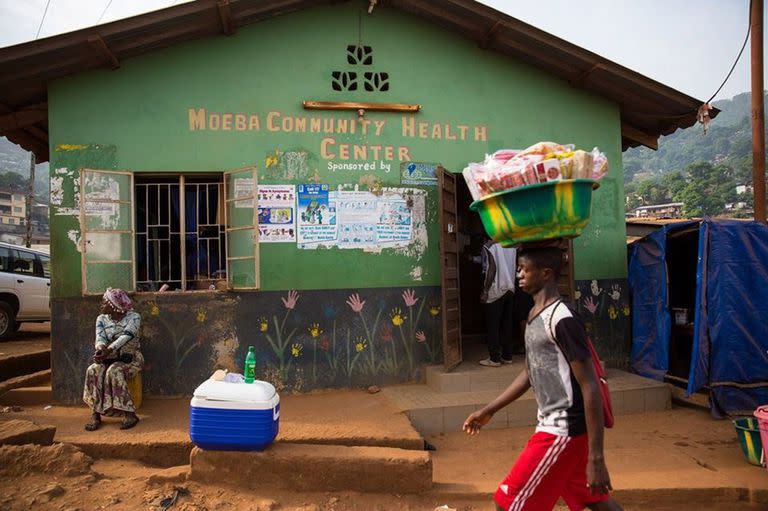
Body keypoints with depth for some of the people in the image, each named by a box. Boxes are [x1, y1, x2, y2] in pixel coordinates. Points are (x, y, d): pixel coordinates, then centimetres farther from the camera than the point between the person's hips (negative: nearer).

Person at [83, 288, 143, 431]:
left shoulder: (133, 317, -8)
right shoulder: (101, 319, 5)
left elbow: (125, 336, -25)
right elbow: (100, 338, -11)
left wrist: (108, 350, -41)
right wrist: (101, 349, -35)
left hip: (130, 358, -4)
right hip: (109, 358, 4)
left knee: (113, 371, -34)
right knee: (93, 370, -28)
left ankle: (129, 414, -31)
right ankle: (95, 414, -25)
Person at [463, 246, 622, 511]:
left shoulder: (562, 320, -22)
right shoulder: (535, 315, 8)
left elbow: (590, 388, -22)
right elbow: (530, 373, 18)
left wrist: (596, 458, -21)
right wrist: (489, 410, 18)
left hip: (563, 429, -9)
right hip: (556, 425, 9)